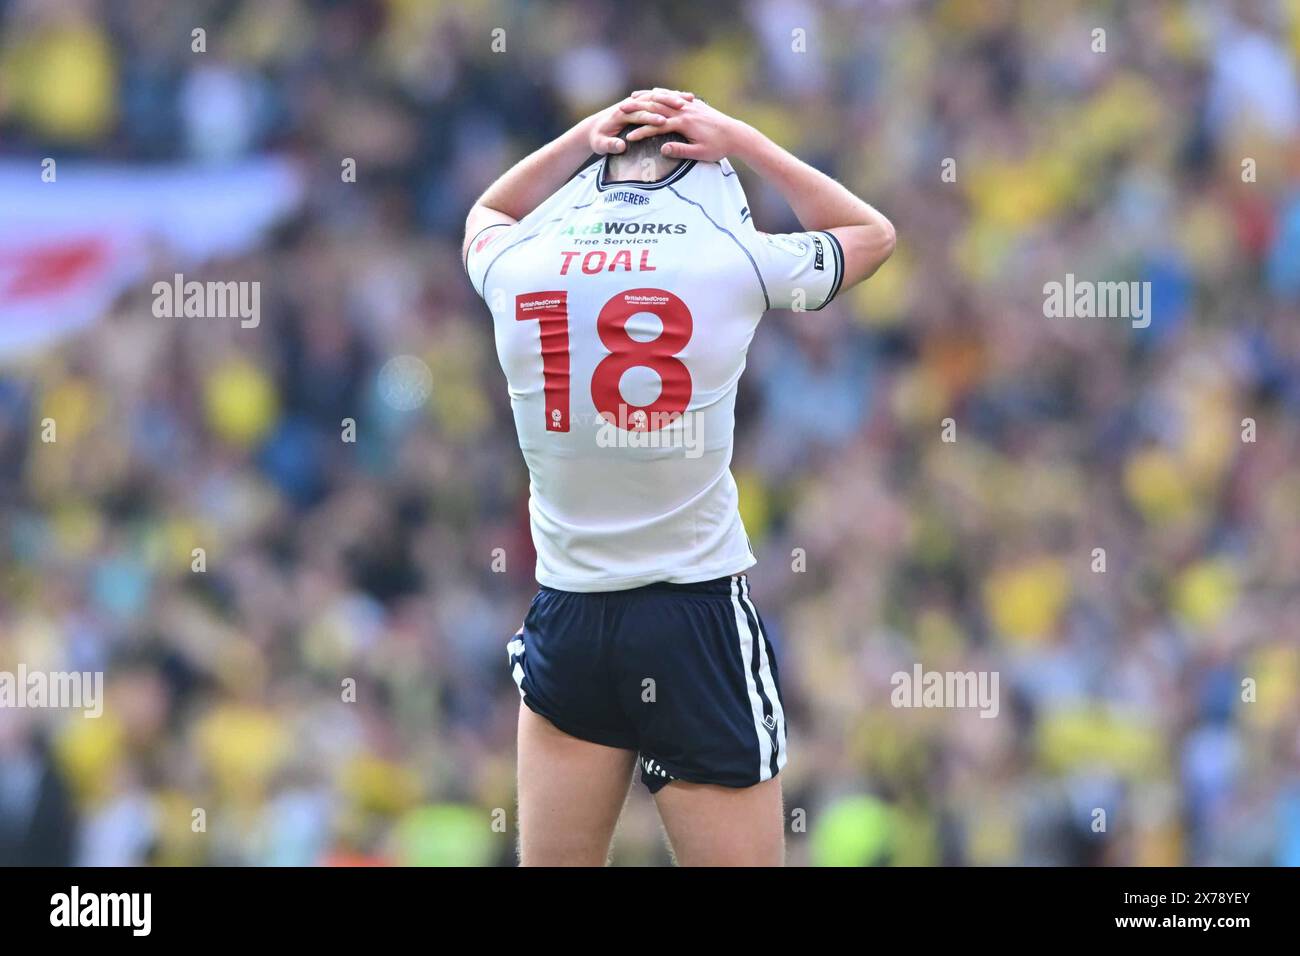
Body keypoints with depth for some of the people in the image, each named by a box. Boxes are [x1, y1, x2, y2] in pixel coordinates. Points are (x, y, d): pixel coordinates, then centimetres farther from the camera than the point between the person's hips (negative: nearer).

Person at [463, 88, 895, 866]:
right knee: (739, 854, 2)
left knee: (552, 860, 9)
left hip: (567, 619, 3)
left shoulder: (516, 266, -1)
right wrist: (740, 141, 12)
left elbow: (487, 214, 27)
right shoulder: (736, 261, -7)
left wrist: (589, 133, 16)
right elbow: (874, 234, 14)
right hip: (698, 620, -3)